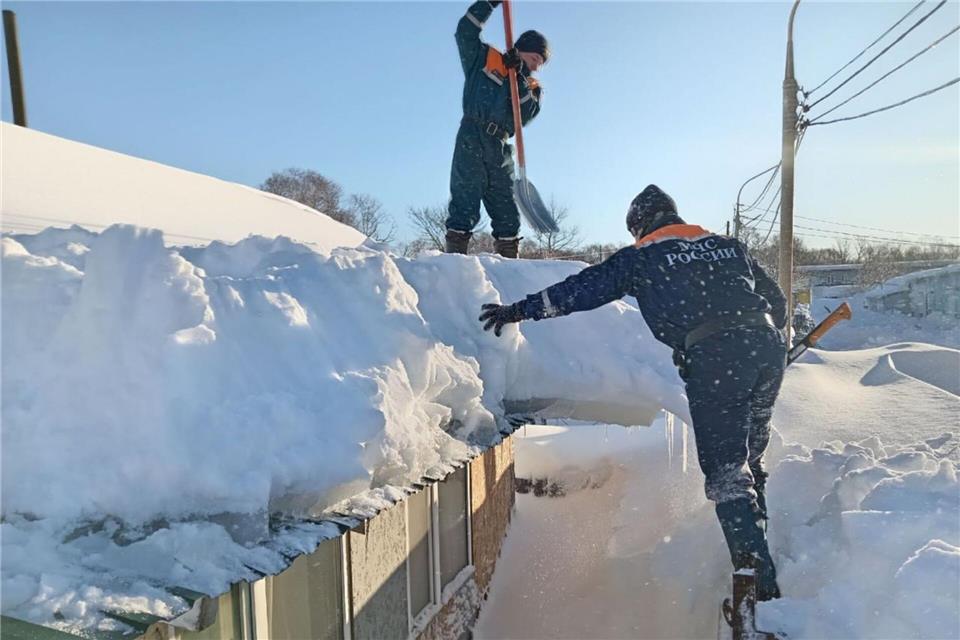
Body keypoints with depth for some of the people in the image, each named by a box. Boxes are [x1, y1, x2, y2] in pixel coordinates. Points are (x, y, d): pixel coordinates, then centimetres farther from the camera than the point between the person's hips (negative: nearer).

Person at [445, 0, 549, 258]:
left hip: (500, 149, 5)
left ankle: (509, 262, 7)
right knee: (465, 202, -14)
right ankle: (454, 256, -16)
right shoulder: (484, 59, 15)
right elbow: (465, 32, 6)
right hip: (471, 138, -5)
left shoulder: (530, 86, 22)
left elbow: (527, 115, 4)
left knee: (507, 213, 2)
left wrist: (519, 79, -4)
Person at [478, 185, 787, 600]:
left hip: (713, 361, -6)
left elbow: (584, 289, 4)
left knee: (726, 471, 1)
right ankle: (754, 550, 31)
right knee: (749, 459, 20)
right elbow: (776, 300, 26)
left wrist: (520, 310, 10)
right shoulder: (730, 246, 23)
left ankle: (760, 583, -2)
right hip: (767, 347, 7)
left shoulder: (641, 258, 7)